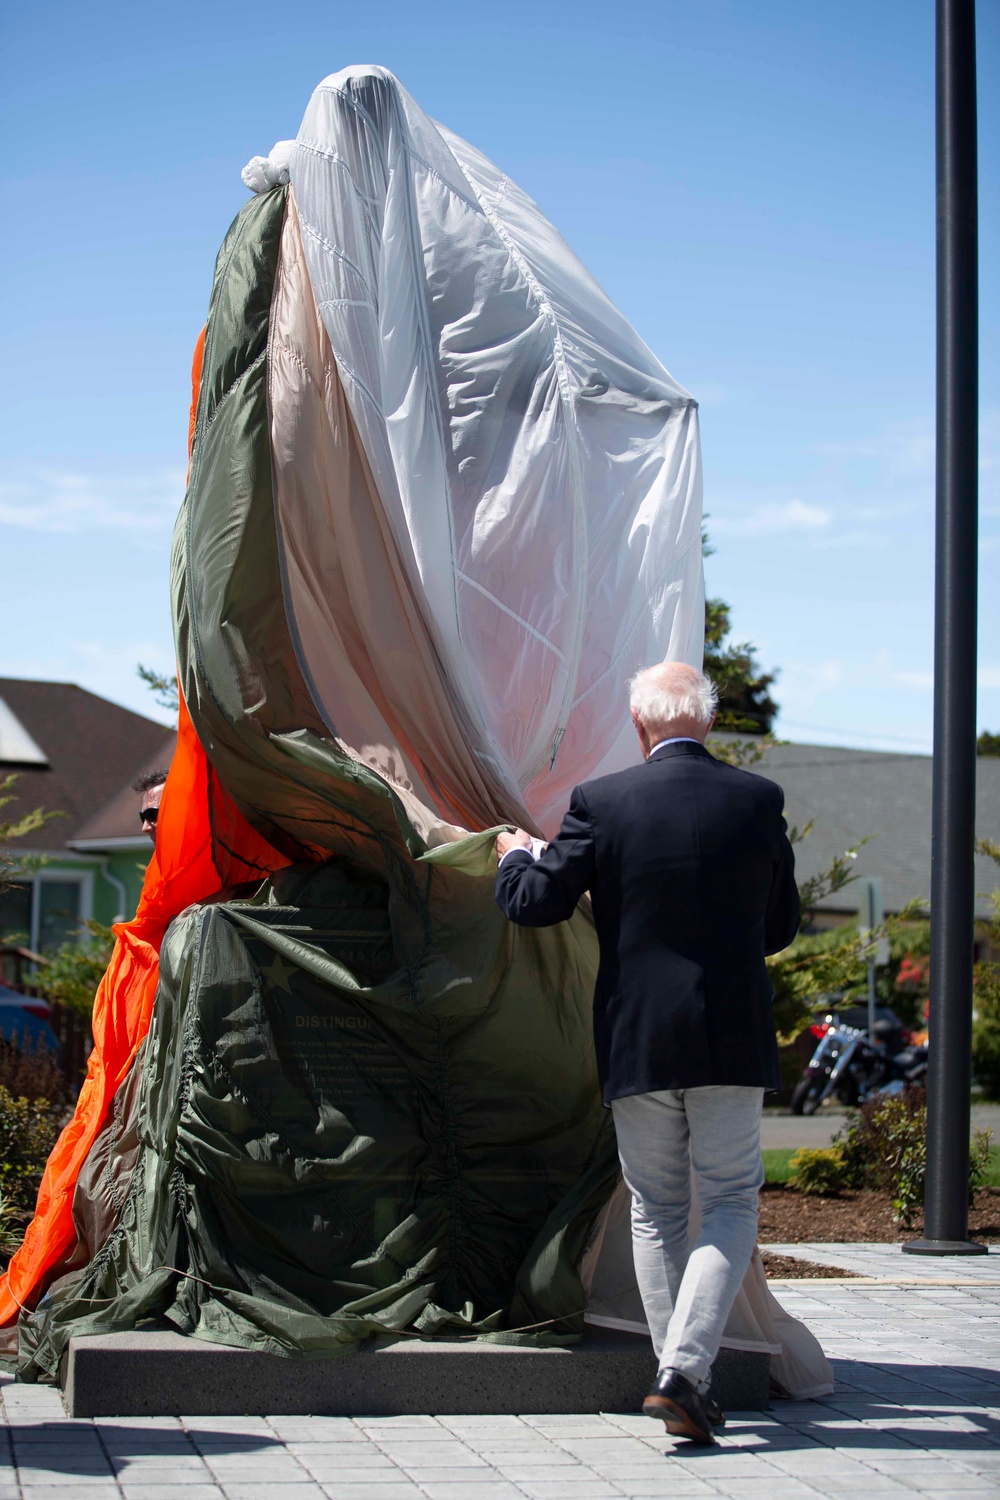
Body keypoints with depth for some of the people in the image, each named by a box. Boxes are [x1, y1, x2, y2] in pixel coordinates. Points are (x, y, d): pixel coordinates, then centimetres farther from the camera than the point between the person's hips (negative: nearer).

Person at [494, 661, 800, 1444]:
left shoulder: (601, 803, -6)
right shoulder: (759, 799, -1)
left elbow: (536, 903, -2)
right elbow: (781, 924, 9)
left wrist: (516, 856, 19)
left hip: (637, 1040, 0)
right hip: (734, 1037, 0)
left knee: (656, 1211, 13)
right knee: (731, 1203, 7)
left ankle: (680, 1376, 17)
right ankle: (685, 1369, -8)